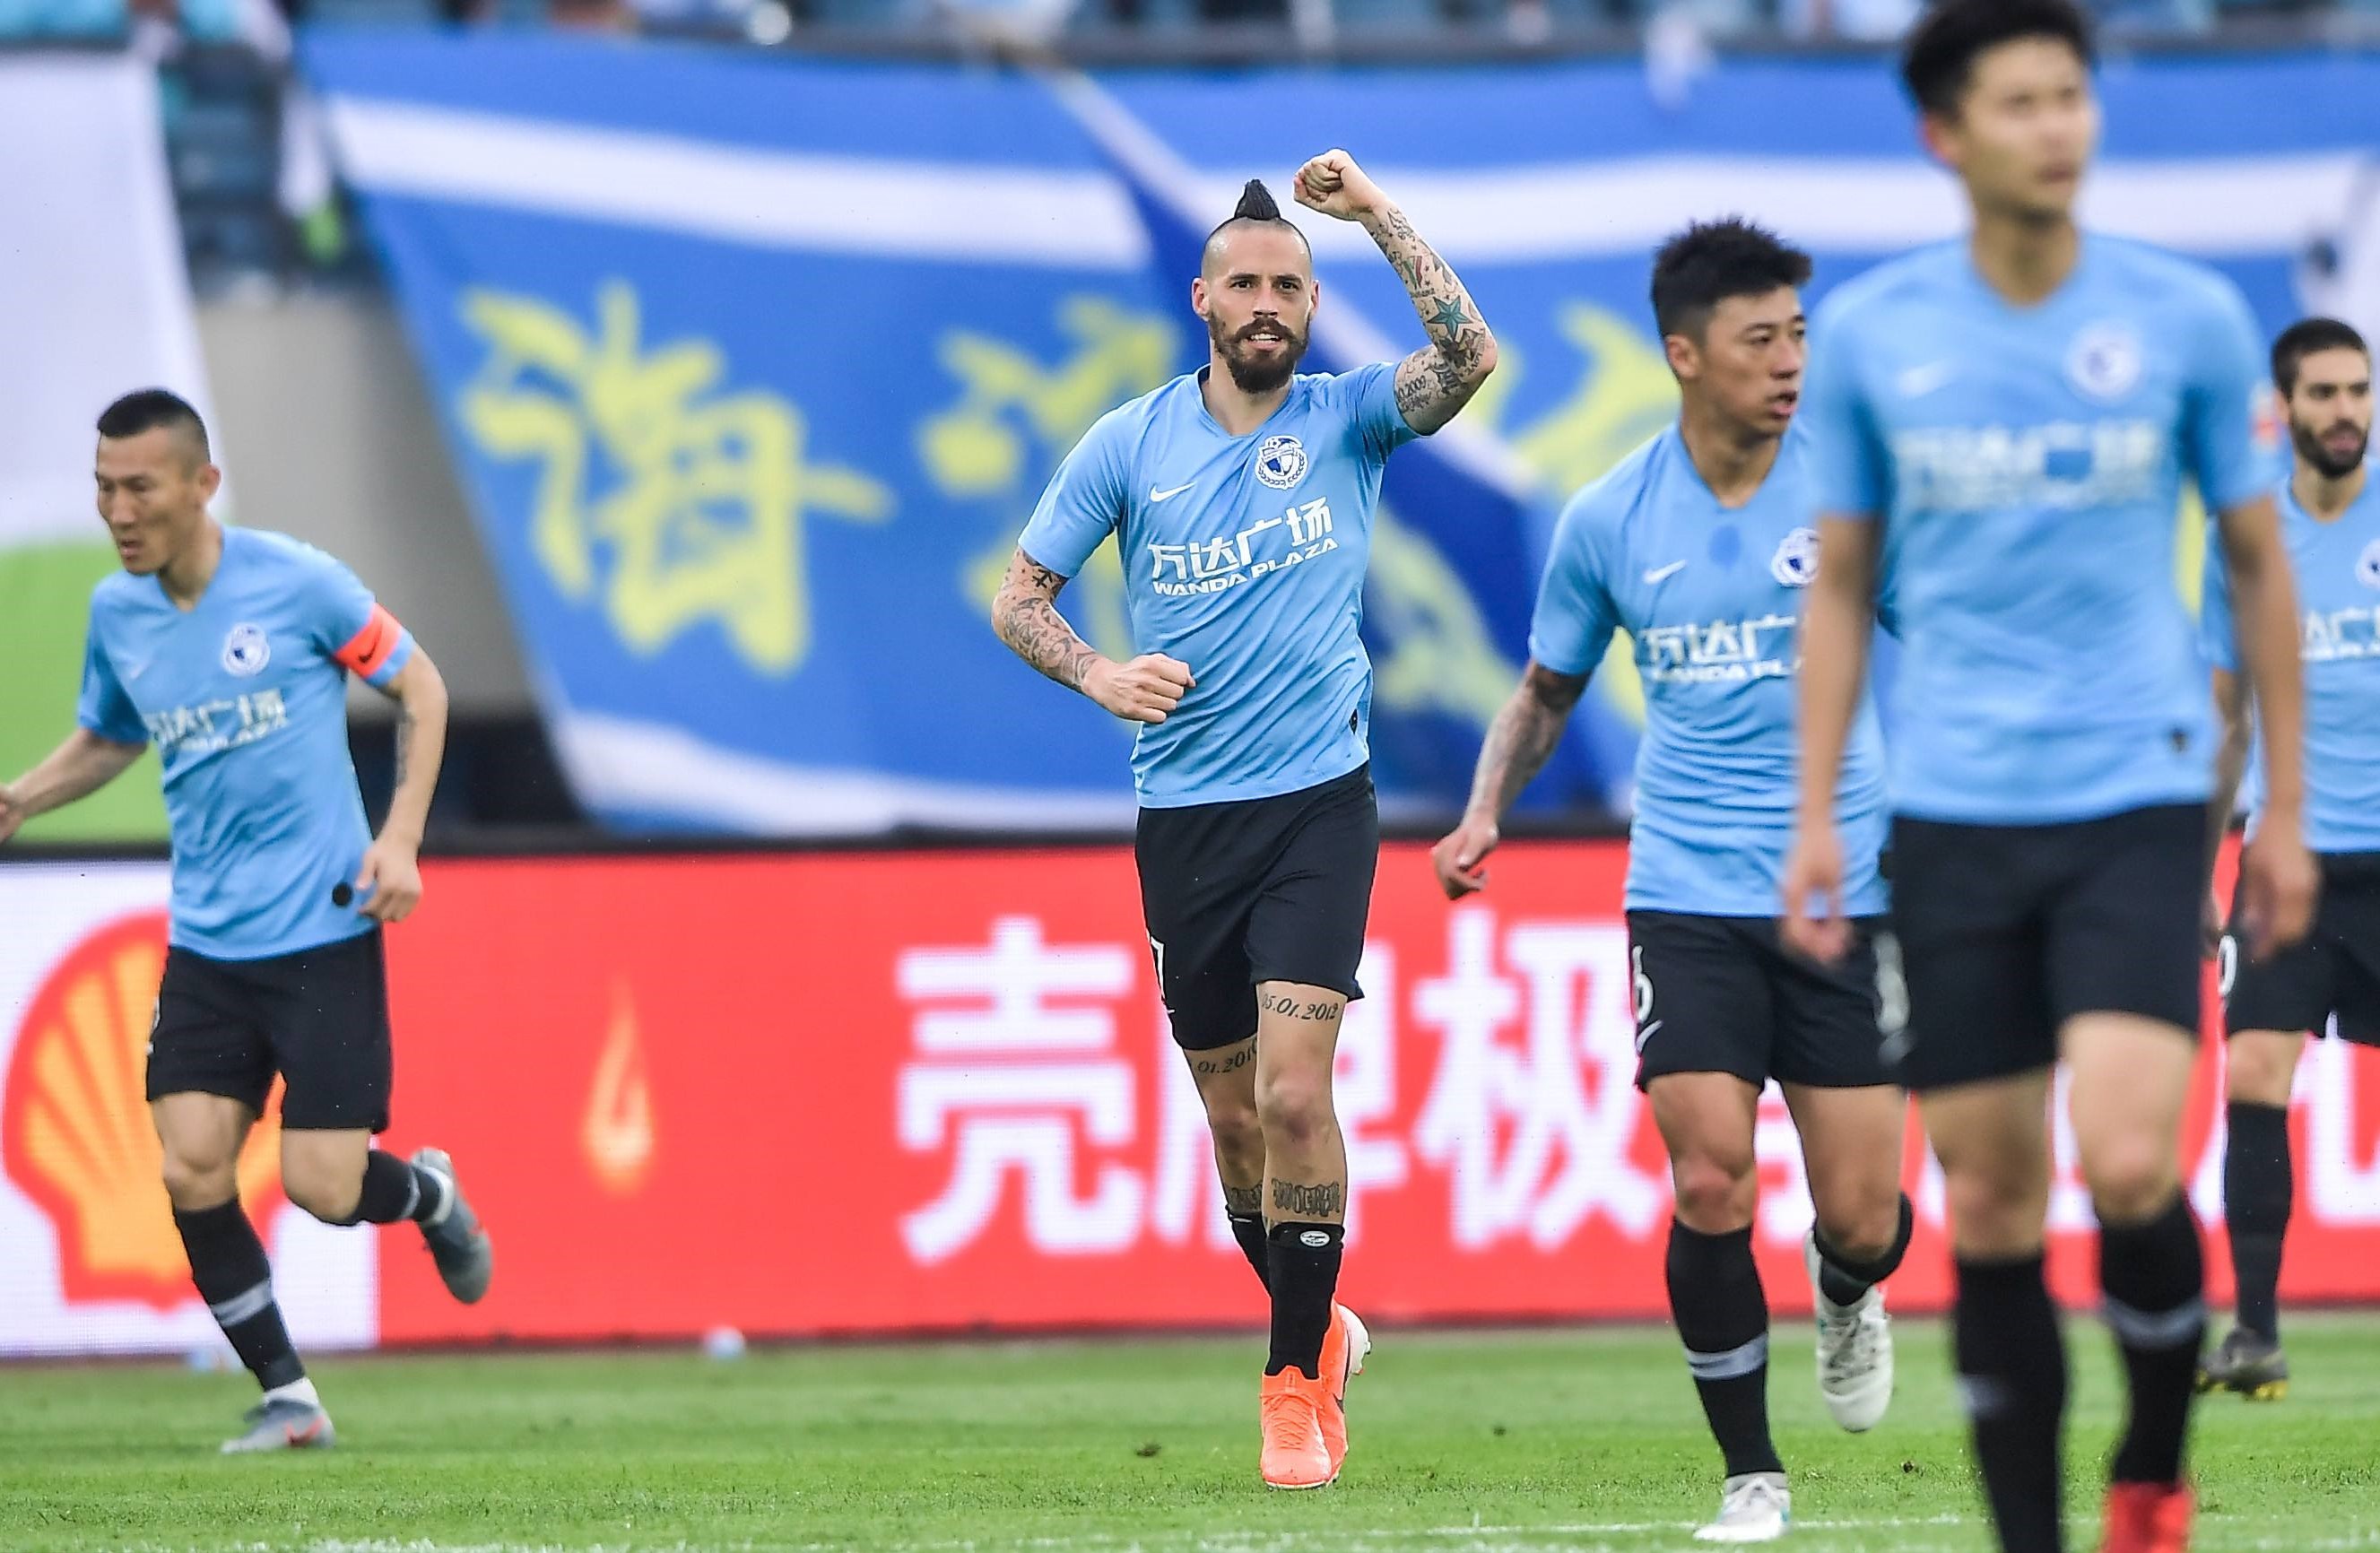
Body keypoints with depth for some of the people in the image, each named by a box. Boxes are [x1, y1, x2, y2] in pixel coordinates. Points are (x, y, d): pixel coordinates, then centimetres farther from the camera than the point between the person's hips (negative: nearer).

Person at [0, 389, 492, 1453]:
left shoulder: (296, 583, -12)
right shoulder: (115, 613, 3)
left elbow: (420, 689, 0)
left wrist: (399, 839, -9)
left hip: (324, 934, -4)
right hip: (205, 942, 4)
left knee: (320, 1188, -9)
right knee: (191, 1173, -8)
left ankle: (429, 1196, 27)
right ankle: (287, 1399, 8)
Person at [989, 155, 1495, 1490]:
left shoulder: (1349, 418, 0)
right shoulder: (1131, 443, 3)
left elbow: (1470, 358, -18)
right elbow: (1020, 598, 7)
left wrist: (1377, 210, -19)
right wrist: (1099, 675, -12)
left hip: (1317, 804, -2)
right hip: (1182, 816, 2)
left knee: (1293, 1091, -16)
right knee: (1234, 1116, 9)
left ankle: (1297, 1380, -6)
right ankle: (1321, 1328, 32)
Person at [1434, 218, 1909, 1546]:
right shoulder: (1609, 522, 2)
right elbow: (1545, 695, 16)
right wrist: (1487, 814, 0)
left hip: (1848, 886, 0)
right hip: (1689, 895, 0)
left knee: (1862, 1219, -1)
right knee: (1712, 1188, -14)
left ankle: (1847, 1294, 37)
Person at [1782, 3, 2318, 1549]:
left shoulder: (2190, 318, 0)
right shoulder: (1869, 333, 3)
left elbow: (2259, 562, 9)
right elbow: (1842, 583, 11)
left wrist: (2286, 812, 8)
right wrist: (1815, 820, 6)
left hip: (2139, 798, -1)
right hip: (1953, 816, 2)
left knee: (2129, 1164, -17)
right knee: (1990, 1208, 2)